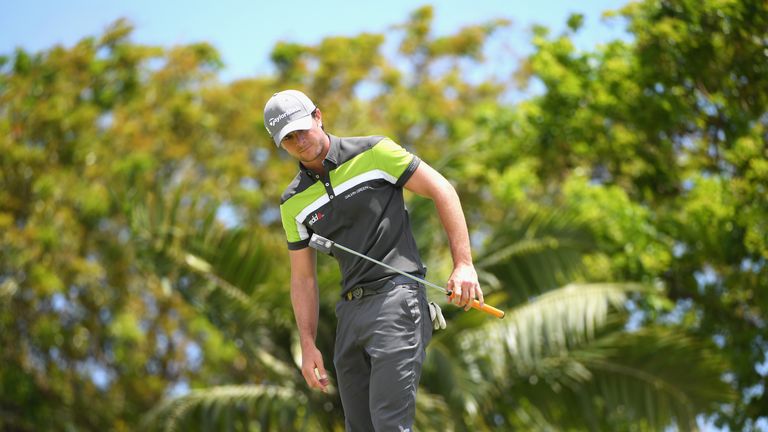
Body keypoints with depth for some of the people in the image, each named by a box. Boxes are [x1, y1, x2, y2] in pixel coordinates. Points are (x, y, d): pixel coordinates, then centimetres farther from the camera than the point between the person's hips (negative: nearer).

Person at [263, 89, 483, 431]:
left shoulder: (374, 153, -3)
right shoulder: (294, 203, 11)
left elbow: (441, 190, -1)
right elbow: (303, 279, 16)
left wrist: (464, 264, -8)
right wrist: (308, 345, 7)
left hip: (396, 297, -6)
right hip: (351, 311, 6)